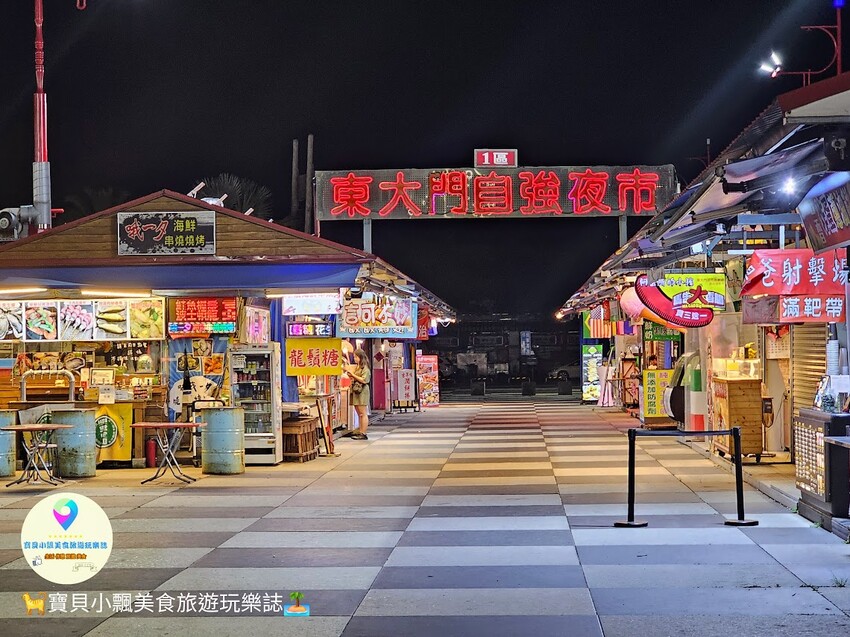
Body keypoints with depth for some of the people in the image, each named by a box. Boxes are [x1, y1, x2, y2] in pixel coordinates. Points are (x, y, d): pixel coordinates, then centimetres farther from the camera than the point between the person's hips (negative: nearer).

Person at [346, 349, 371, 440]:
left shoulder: (365, 368, -8)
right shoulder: (356, 367, 16)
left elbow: (363, 380, -18)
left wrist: (352, 374, -14)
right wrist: (350, 375, 5)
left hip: (362, 391, -9)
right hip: (356, 391, 9)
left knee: (363, 413, -8)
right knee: (359, 414, 10)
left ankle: (363, 434, -9)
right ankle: (360, 432, 13)